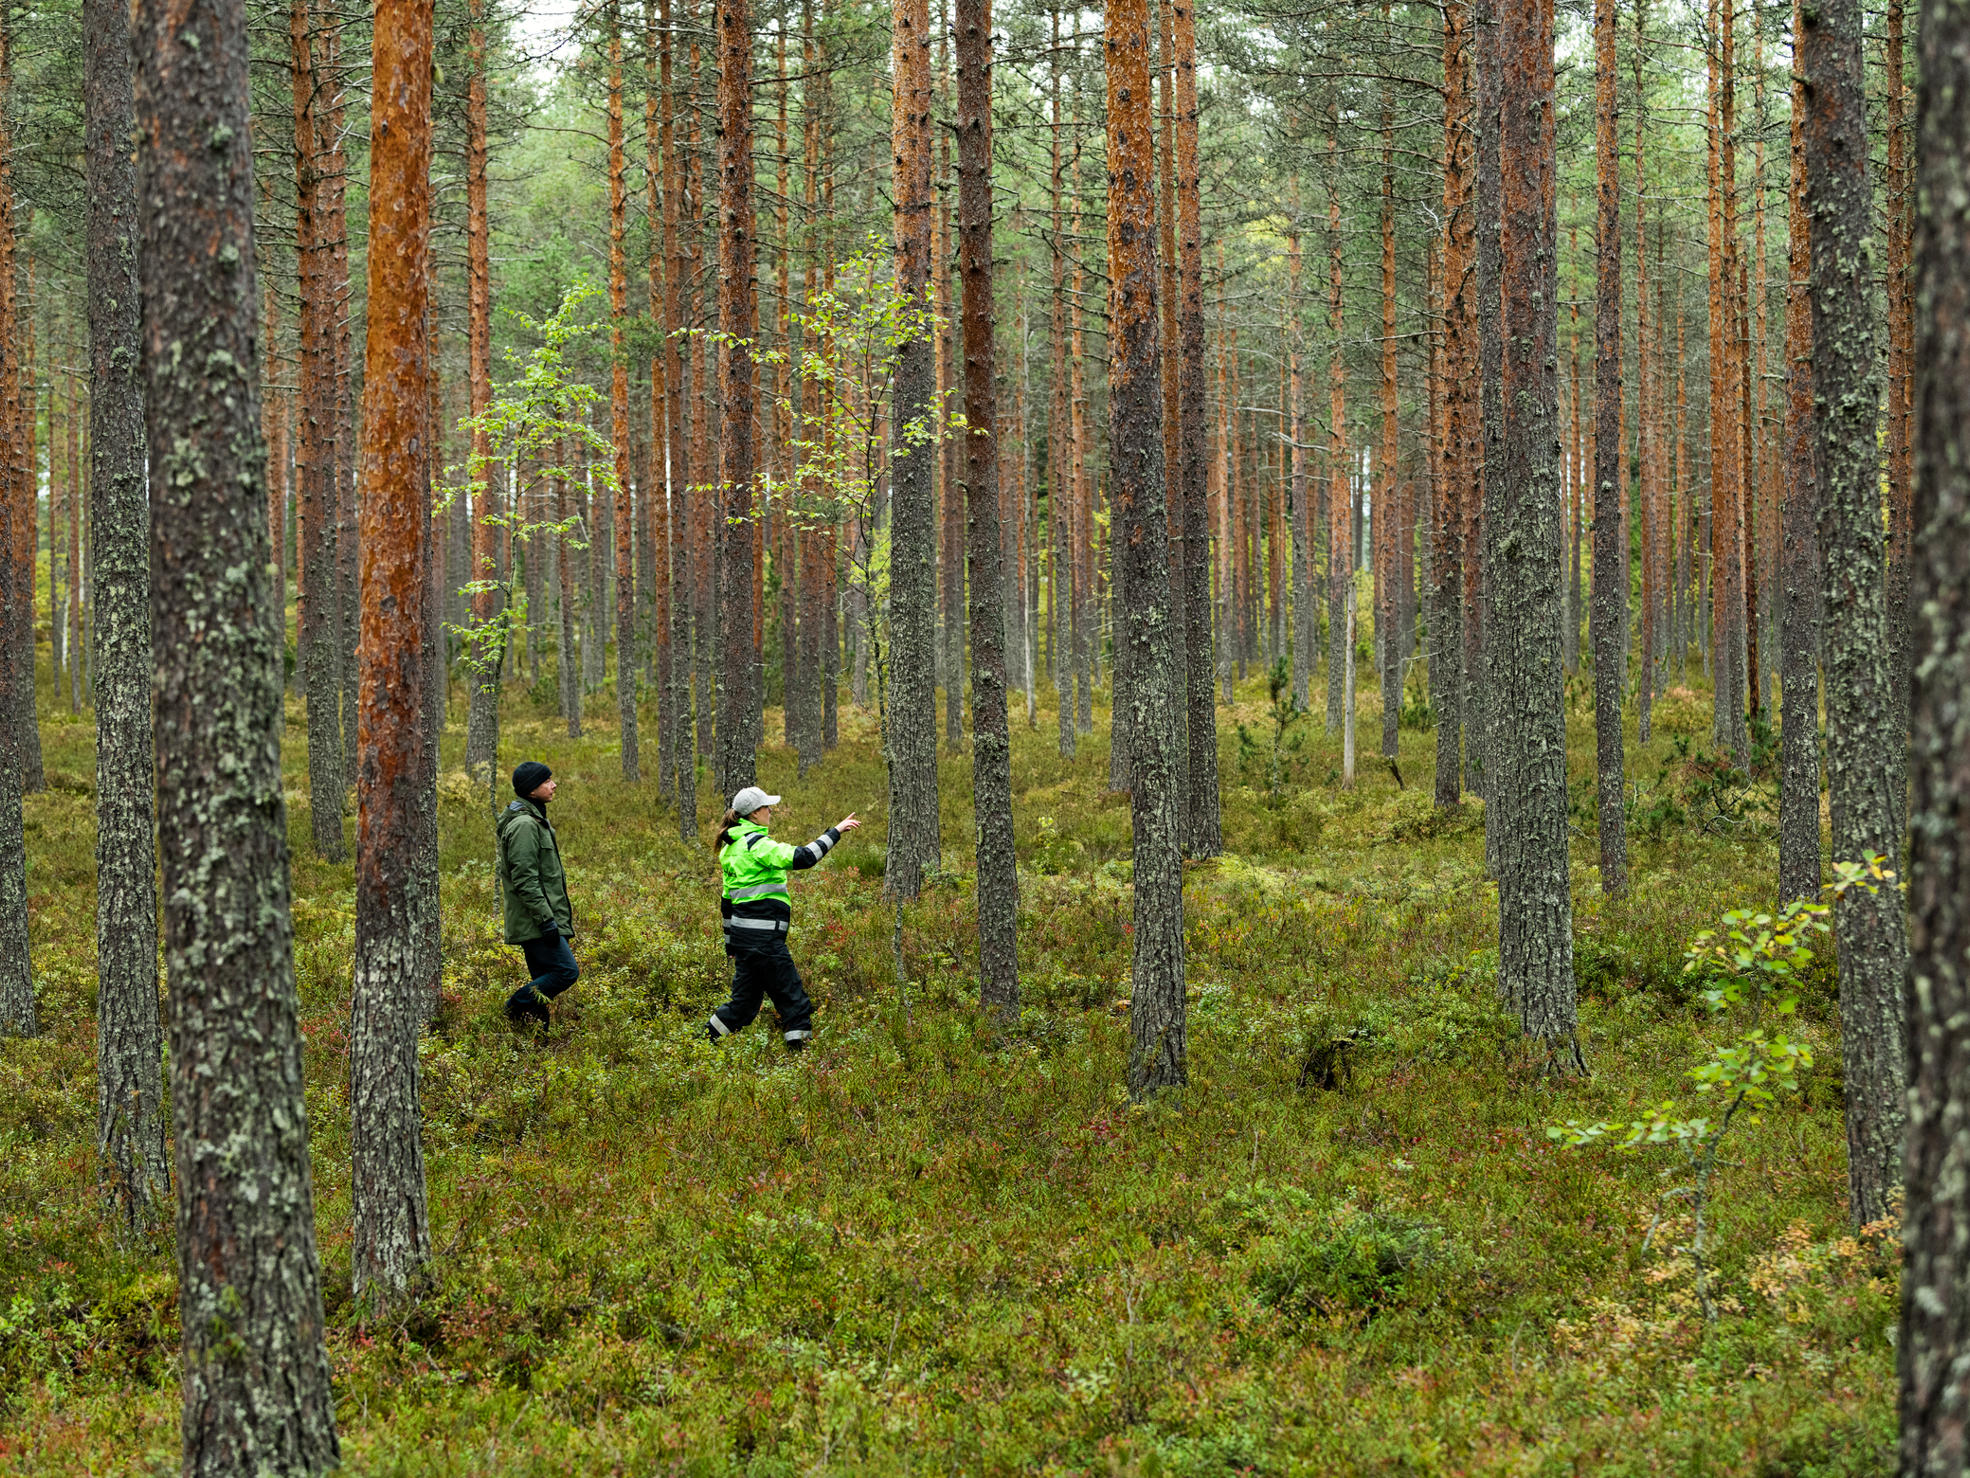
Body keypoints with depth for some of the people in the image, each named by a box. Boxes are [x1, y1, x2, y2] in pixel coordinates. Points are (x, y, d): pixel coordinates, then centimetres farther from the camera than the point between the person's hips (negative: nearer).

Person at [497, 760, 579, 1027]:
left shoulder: (534, 820, 19)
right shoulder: (524, 825, -16)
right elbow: (524, 879, -22)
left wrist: (552, 915, 26)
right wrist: (546, 918, -24)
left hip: (539, 923, 11)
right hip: (535, 923, -11)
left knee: (544, 980, 10)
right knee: (566, 970, -15)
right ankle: (516, 1007, -7)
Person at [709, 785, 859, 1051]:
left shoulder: (732, 848, 16)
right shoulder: (756, 844, -14)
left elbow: (727, 900, 21)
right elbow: (801, 858, -27)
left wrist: (731, 944, 26)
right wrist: (835, 832, -21)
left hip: (744, 935, 9)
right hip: (763, 938, -9)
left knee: (745, 1002, 16)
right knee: (794, 1000, -3)